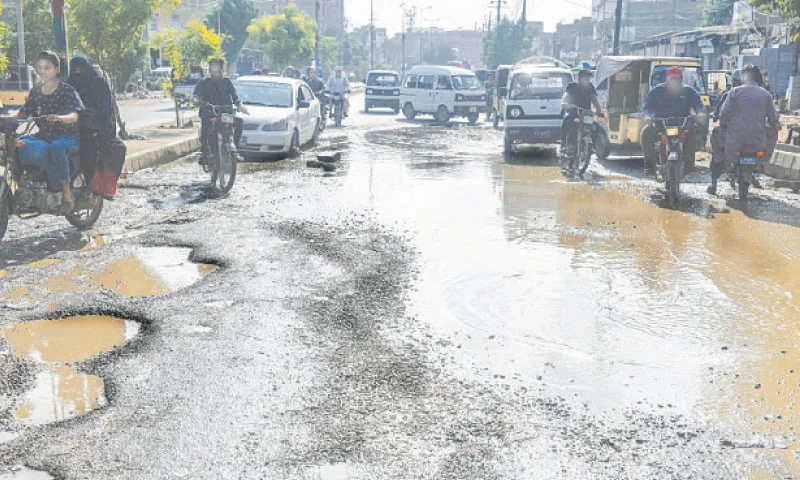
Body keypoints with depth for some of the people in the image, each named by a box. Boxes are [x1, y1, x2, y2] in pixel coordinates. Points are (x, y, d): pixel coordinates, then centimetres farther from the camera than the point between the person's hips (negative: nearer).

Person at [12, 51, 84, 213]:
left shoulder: (67, 90, -2)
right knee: (21, 146, -28)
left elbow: (74, 116, -16)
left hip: (66, 135, -5)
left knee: (56, 148, -40)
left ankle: (67, 193, -29)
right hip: (43, 135, 5)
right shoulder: (35, 91, 16)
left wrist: (60, 118, -38)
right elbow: (23, 113, 11)